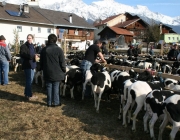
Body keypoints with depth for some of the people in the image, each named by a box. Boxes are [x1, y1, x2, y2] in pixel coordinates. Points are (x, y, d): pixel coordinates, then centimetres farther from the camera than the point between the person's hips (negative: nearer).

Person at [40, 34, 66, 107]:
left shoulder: (44, 50, 3)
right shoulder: (58, 49, -11)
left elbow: (41, 62, 12)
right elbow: (62, 62, -9)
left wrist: (43, 69, 23)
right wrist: (64, 70, 3)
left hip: (47, 73, 4)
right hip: (57, 73, -3)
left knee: (49, 87, 10)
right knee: (56, 87, 4)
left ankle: (49, 102, 17)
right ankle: (56, 102, 11)